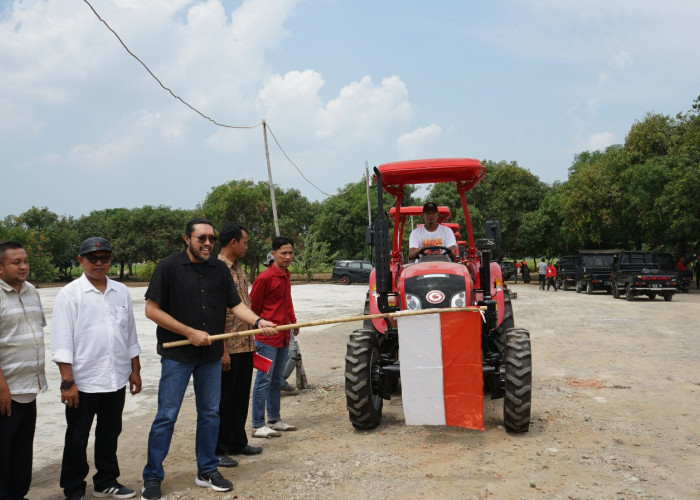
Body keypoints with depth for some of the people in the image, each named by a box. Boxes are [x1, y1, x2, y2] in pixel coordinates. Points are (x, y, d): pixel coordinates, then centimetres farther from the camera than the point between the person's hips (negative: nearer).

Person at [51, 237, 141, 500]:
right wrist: (67, 381, -15)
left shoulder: (121, 291, 6)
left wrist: (135, 370, 11)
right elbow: (62, 342, -11)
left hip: (116, 380, 4)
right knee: (77, 439, 9)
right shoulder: (69, 294, -8)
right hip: (82, 382, -4)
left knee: (109, 435, 17)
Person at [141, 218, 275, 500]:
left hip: (211, 354, 5)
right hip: (177, 354, -4)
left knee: (210, 413, 12)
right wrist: (190, 332, -15)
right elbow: (152, 310, -11)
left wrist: (258, 321, -14)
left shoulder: (220, 269, 5)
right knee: (166, 416, 1)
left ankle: (207, 471, 26)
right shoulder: (169, 266, -9)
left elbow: (236, 305, 6)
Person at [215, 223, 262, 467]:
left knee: (241, 397, 17)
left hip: (245, 346, 9)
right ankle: (218, 450, 14)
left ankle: (237, 442, 30)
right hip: (228, 348, -9)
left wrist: (253, 339, 16)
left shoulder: (239, 269, 14)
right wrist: (222, 350, -20)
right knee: (223, 399, 2)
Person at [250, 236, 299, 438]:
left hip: (283, 337, 9)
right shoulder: (264, 278, -14)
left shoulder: (286, 276, 11)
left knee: (276, 380, 16)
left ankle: (274, 420, 27)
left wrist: (293, 320, 15)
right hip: (267, 338, -9)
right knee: (264, 380, -4)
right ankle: (258, 426, 3)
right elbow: (252, 307, -11)